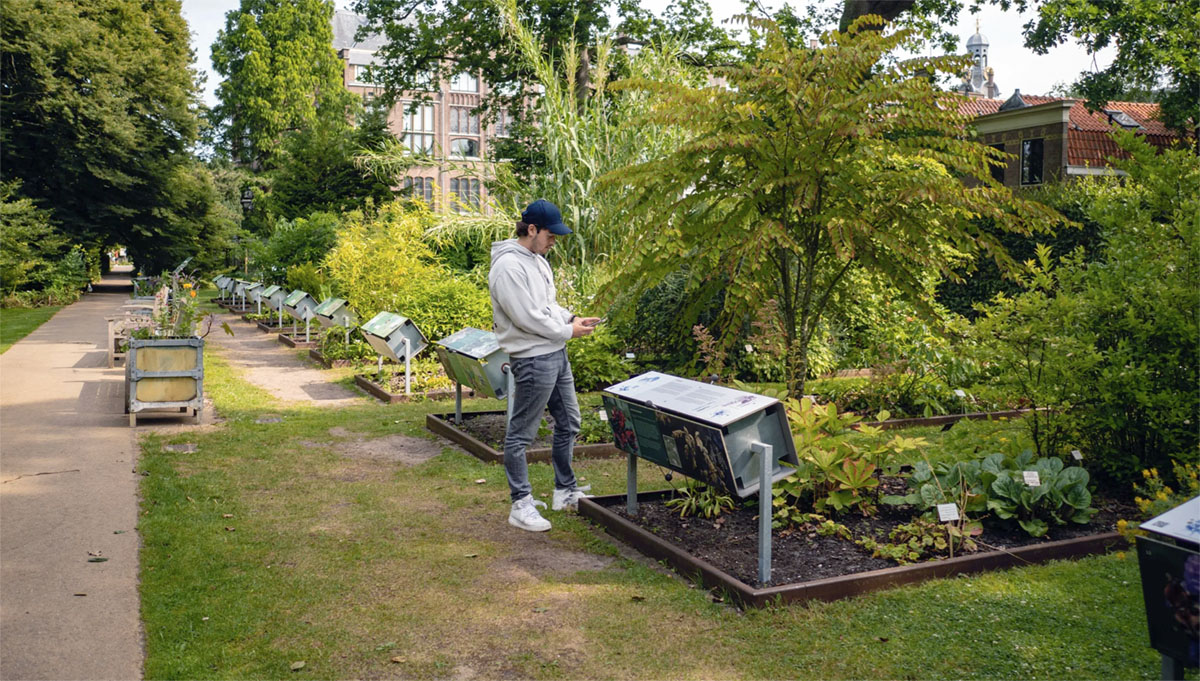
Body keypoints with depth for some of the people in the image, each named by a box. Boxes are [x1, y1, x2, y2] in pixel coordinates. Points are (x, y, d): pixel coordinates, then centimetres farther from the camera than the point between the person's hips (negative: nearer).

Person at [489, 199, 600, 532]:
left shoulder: (537, 260, 14)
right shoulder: (508, 266, -18)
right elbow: (527, 317, -22)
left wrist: (572, 319, 4)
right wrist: (568, 331, -12)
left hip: (556, 355, 11)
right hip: (533, 359, -10)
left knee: (568, 424, 18)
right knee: (521, 433, 0)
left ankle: (565, 491, 31)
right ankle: (521, 505, 9)